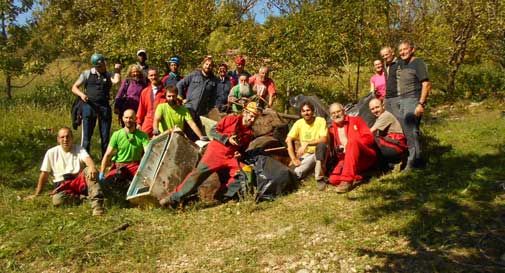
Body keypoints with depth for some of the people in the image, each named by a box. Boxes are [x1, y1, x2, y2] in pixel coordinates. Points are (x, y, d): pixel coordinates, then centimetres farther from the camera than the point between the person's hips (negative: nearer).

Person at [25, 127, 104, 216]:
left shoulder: (79, 149, 3)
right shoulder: (51, 152, 7)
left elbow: (87, 159, -20)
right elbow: (44, 174, 11)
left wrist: (92, 167, -45)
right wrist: (37, 194, 13)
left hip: (78, 181, 0)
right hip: (62, 185, 0)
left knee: (89, 170, -33)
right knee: (57, 201, -34)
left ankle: (97, 202, -41)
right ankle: (77, 196, -6)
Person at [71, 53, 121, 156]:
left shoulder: (108, 75, 9)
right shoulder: (87, 74, 7)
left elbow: (116, 81, -15)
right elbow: (74, 88, 8)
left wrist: (117, 70, -5)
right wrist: (81, 94, -10)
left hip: (104, 107, 1)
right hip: (89, 106, -1)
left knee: (105, 136, 7)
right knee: (86, 135, -1)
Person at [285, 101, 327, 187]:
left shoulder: (320, 121, -11)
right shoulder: (299, 123, -2)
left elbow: (324, 139, -23)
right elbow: (288, 140, -6)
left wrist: (306, 144, -31)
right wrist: (293, 158, -15)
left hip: (319, 154, -1)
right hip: (305, 155, 2)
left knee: (321, 145, -36)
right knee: (295, 173, -24)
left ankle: (320, 178, -25)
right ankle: (311, 168, 8)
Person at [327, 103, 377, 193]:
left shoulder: (356, 120, 8)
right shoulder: (331, 129, 14)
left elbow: (369, 138, -4)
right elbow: (332, 149, 18)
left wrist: (348, 146, -15)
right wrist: (337, 151, -6)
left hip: (366, 158, -2)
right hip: (346, 160, 2)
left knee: (352, 141, -36)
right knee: (333, 179, -27)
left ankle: (347, 180, -37)